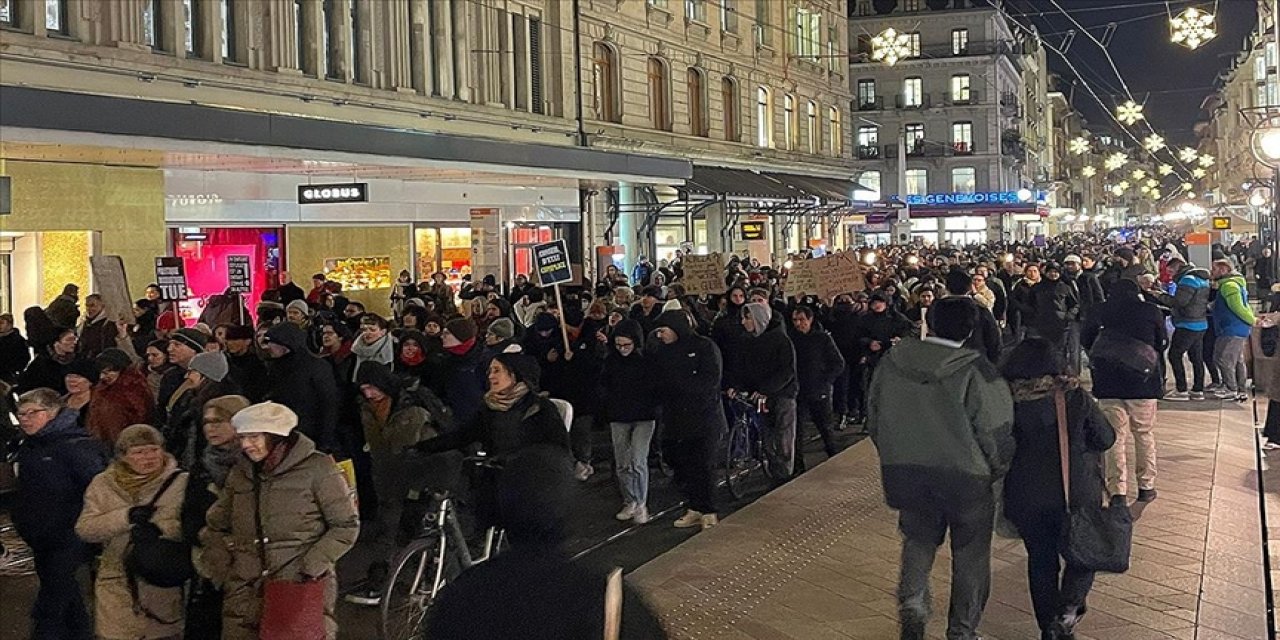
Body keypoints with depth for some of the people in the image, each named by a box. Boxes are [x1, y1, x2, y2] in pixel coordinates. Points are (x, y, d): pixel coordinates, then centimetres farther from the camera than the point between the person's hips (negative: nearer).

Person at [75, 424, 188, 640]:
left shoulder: (180, 482, 0)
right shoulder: (103, 484, 7)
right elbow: (84, 529, -2)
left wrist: (160, 529, -25)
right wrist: (126, 516, -16)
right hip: (117, 587, 2)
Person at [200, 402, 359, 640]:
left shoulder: (316, 468, -2)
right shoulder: (240, 473, 14)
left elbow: (346, 526, 0)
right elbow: (216, 527, 26)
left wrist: (313, 565, -8)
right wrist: (219, 568, 11)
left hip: (304, 586, -4)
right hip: (246, 591, 4)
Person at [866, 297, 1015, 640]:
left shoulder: (893, 361, -4)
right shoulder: (975, 371, -18)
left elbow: (874, 418, 7)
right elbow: (996, 430, -14)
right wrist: (997, 470, 6)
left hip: (905, 470, 3)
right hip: (965, 476, -3)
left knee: (918, 538, 23)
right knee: (970, 553, 14)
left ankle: (912, 596, -1)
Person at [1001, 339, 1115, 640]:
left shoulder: (1010, 402, -10)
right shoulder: (1076, 398, -8)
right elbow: (1106, 438, 0)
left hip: (1026, 497, 1)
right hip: (1077, 494, -1)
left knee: (1041, 560, 16)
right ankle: (1068, 607, -5)